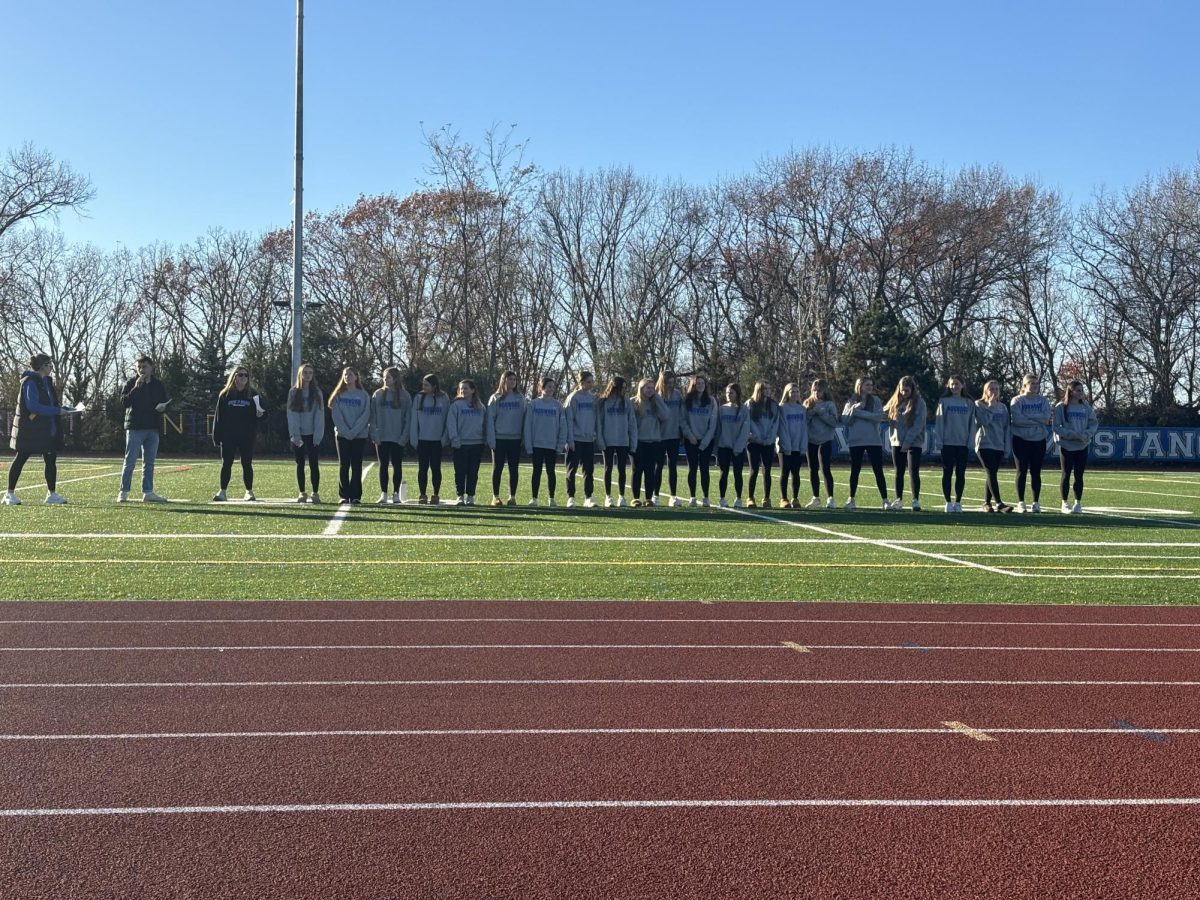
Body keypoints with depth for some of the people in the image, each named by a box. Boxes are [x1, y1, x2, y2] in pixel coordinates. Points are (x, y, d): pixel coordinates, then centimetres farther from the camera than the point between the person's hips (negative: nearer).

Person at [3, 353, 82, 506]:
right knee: (20, 459, 0)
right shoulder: (30, 381, -15)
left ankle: (52, 494, 14)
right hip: (29, 429, -9)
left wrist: (66, 409, 3)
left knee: (51, 460, 7)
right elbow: (33, 406, -23)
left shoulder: (47, 381, 13)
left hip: (48, 430, 9)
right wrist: (57, 411, -23)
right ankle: (10, 494, 7)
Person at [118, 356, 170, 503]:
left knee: (149, 462, 7)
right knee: (130, 461, -3)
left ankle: (148, 492, 11)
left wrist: (163, 407, -5)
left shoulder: (158, 385, 11)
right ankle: (123, 492, 3)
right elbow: (124, 402, -12)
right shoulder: (130, 383, 0)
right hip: (135, 428, -4)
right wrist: (136, 388, -20)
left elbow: (166, 402, 18)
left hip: (153, 428, 4)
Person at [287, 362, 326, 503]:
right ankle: (302, 493, 11)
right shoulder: (293, 392, 3)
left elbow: (319, 415, -3)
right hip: (297, 435, 1)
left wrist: (318, 435, -12)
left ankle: (315, 493, 2)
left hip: (312, 435, -1)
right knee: (300, 463, 5)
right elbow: (291, 415, -2)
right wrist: (295, 435, -11)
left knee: (313, 463, -2)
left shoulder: (317, 393, 2)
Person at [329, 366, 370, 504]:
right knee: (344, 465, 1)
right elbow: (336, 416, -1)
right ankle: (344, 495, 3)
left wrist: (354, 431, -14)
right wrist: (346, 431, -12)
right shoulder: (338, 395, 6)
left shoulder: (364, 395, 2)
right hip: (342, 434, 1)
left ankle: (356, 495, 2)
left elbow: (365, 416, -5)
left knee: (356, 465, -1)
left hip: (359, 435, -1)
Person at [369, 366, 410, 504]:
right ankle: (383, 494, 10)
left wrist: (404, 437, -9)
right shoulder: (378, 395, 5)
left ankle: (396, 493, 10)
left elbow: (408, 418, -2)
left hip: (398, 438, -2)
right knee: (383, 465, 5)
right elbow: (373, 416, 3)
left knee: (397, 465, 3)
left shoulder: (405, 396, 0)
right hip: (381, 437, 2)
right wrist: (374, 434, -7)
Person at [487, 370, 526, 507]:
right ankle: (495, 497, 9)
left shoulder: (520, 398, 6)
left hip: (515, 439, 1)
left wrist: (524, 437, -3)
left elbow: (523, 418, 5)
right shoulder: (496, 398, 1)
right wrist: (491, 439, -10)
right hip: (499, 438, -1)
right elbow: (490, 419, -2)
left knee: (513, 469, 5)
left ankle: (512, 497, 12)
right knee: (497, 468, 3)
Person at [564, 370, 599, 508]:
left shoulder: (593, 398, 9)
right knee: (572, 469, 1)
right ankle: (570, 497, 6)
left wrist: (597, 434, 4)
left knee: (589, 470, 6)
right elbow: (569, 419, -9)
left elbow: (596, 418, 13)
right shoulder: (573, 398, -6)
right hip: (576, 439, -5)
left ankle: (588, 497, 11)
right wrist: (570, 439, -13)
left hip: (589, 440, 5)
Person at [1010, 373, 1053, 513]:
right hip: (1021, 440, -2)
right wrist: (1038, 420, -13)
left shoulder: (1043, 401, 8)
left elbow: (1047, 417, -9)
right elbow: (1016, 419, -16)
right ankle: (1020, 503, 4)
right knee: (1022, 471, 0)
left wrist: (1027, 416, -16)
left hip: (1038, 440, 2)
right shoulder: (1017, 400, -1)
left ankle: (1036, 503, 9)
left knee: (1036, 472, 4)